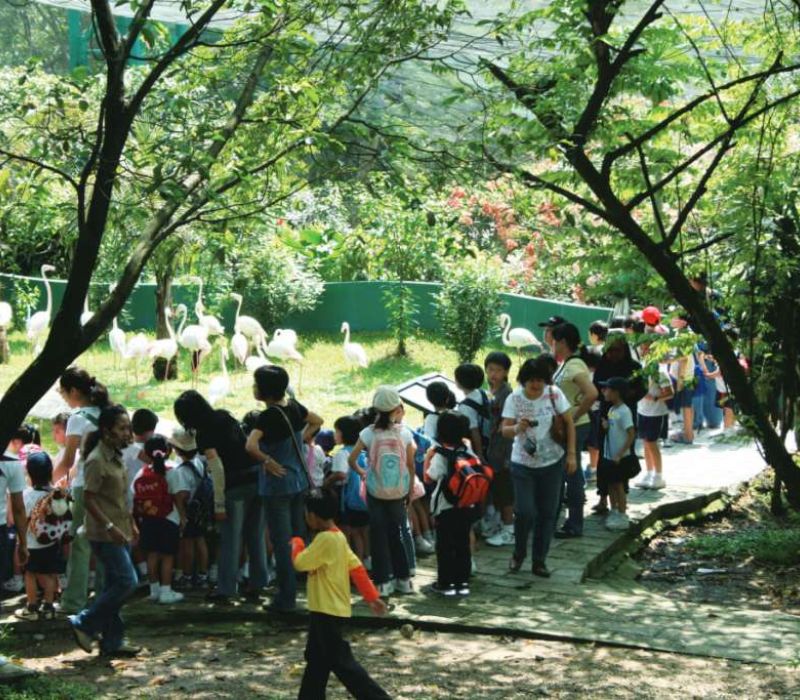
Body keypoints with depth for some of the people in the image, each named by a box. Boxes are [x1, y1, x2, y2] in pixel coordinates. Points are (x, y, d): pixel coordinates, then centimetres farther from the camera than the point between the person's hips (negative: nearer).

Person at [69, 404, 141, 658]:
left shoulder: (116, 456, 12)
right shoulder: (97, 460, -16)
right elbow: (88, 498, -19)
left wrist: (131, 523, 18)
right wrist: (110, 527, -22)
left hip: (120, 532, 9)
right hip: (105, 534, -9)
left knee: (114, 586, 10)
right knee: (127, 582, -12)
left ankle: (112, 641, 14)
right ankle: (84, 623, -1)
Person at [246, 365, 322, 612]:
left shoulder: (269, 416, -20)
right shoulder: (293, 406, 1)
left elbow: (251, 446, -34)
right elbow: (317, 422, 20)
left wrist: (268, 462, -19)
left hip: (278, 485, -7)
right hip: (300, 482, 7)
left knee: (281, 542, 1)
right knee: (299, 537, 16)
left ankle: (286, 598, 6)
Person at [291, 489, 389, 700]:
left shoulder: (325, 539, -21)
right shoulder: (337, 537, 9)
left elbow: (300, 563, -21)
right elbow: (356, 567, 10)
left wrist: (296, 544, -1)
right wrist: (371, 596, 12)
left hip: (327, 611, -10)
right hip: (324, 609, 10)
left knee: (341, 661, -6)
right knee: (316, 659, 17)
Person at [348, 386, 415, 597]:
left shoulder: (369, 433, -8)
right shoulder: (405, 433, -7)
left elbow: (351, 459, -11)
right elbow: (410, 464, -2)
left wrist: (361, 472, 8)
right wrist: (410, 489, 10)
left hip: (375, 491, -1)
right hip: (399, 491, 1)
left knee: (378, 534, 6)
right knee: (397, 532, 14)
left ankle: (383, 581, 5)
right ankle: (403, 579, 18)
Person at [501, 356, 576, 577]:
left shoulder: (554, 394, -7)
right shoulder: (515, 398, -9)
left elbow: (569, 424, 0)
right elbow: (505, 430, -9)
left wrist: (571, 454, -4)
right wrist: (517, 428, -32)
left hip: (552, 463, 2)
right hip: (523, 463, -1)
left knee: (547, 513, 4)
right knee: (525, 512, -10)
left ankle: (539, 561, 17)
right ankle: (518, 553, 17)